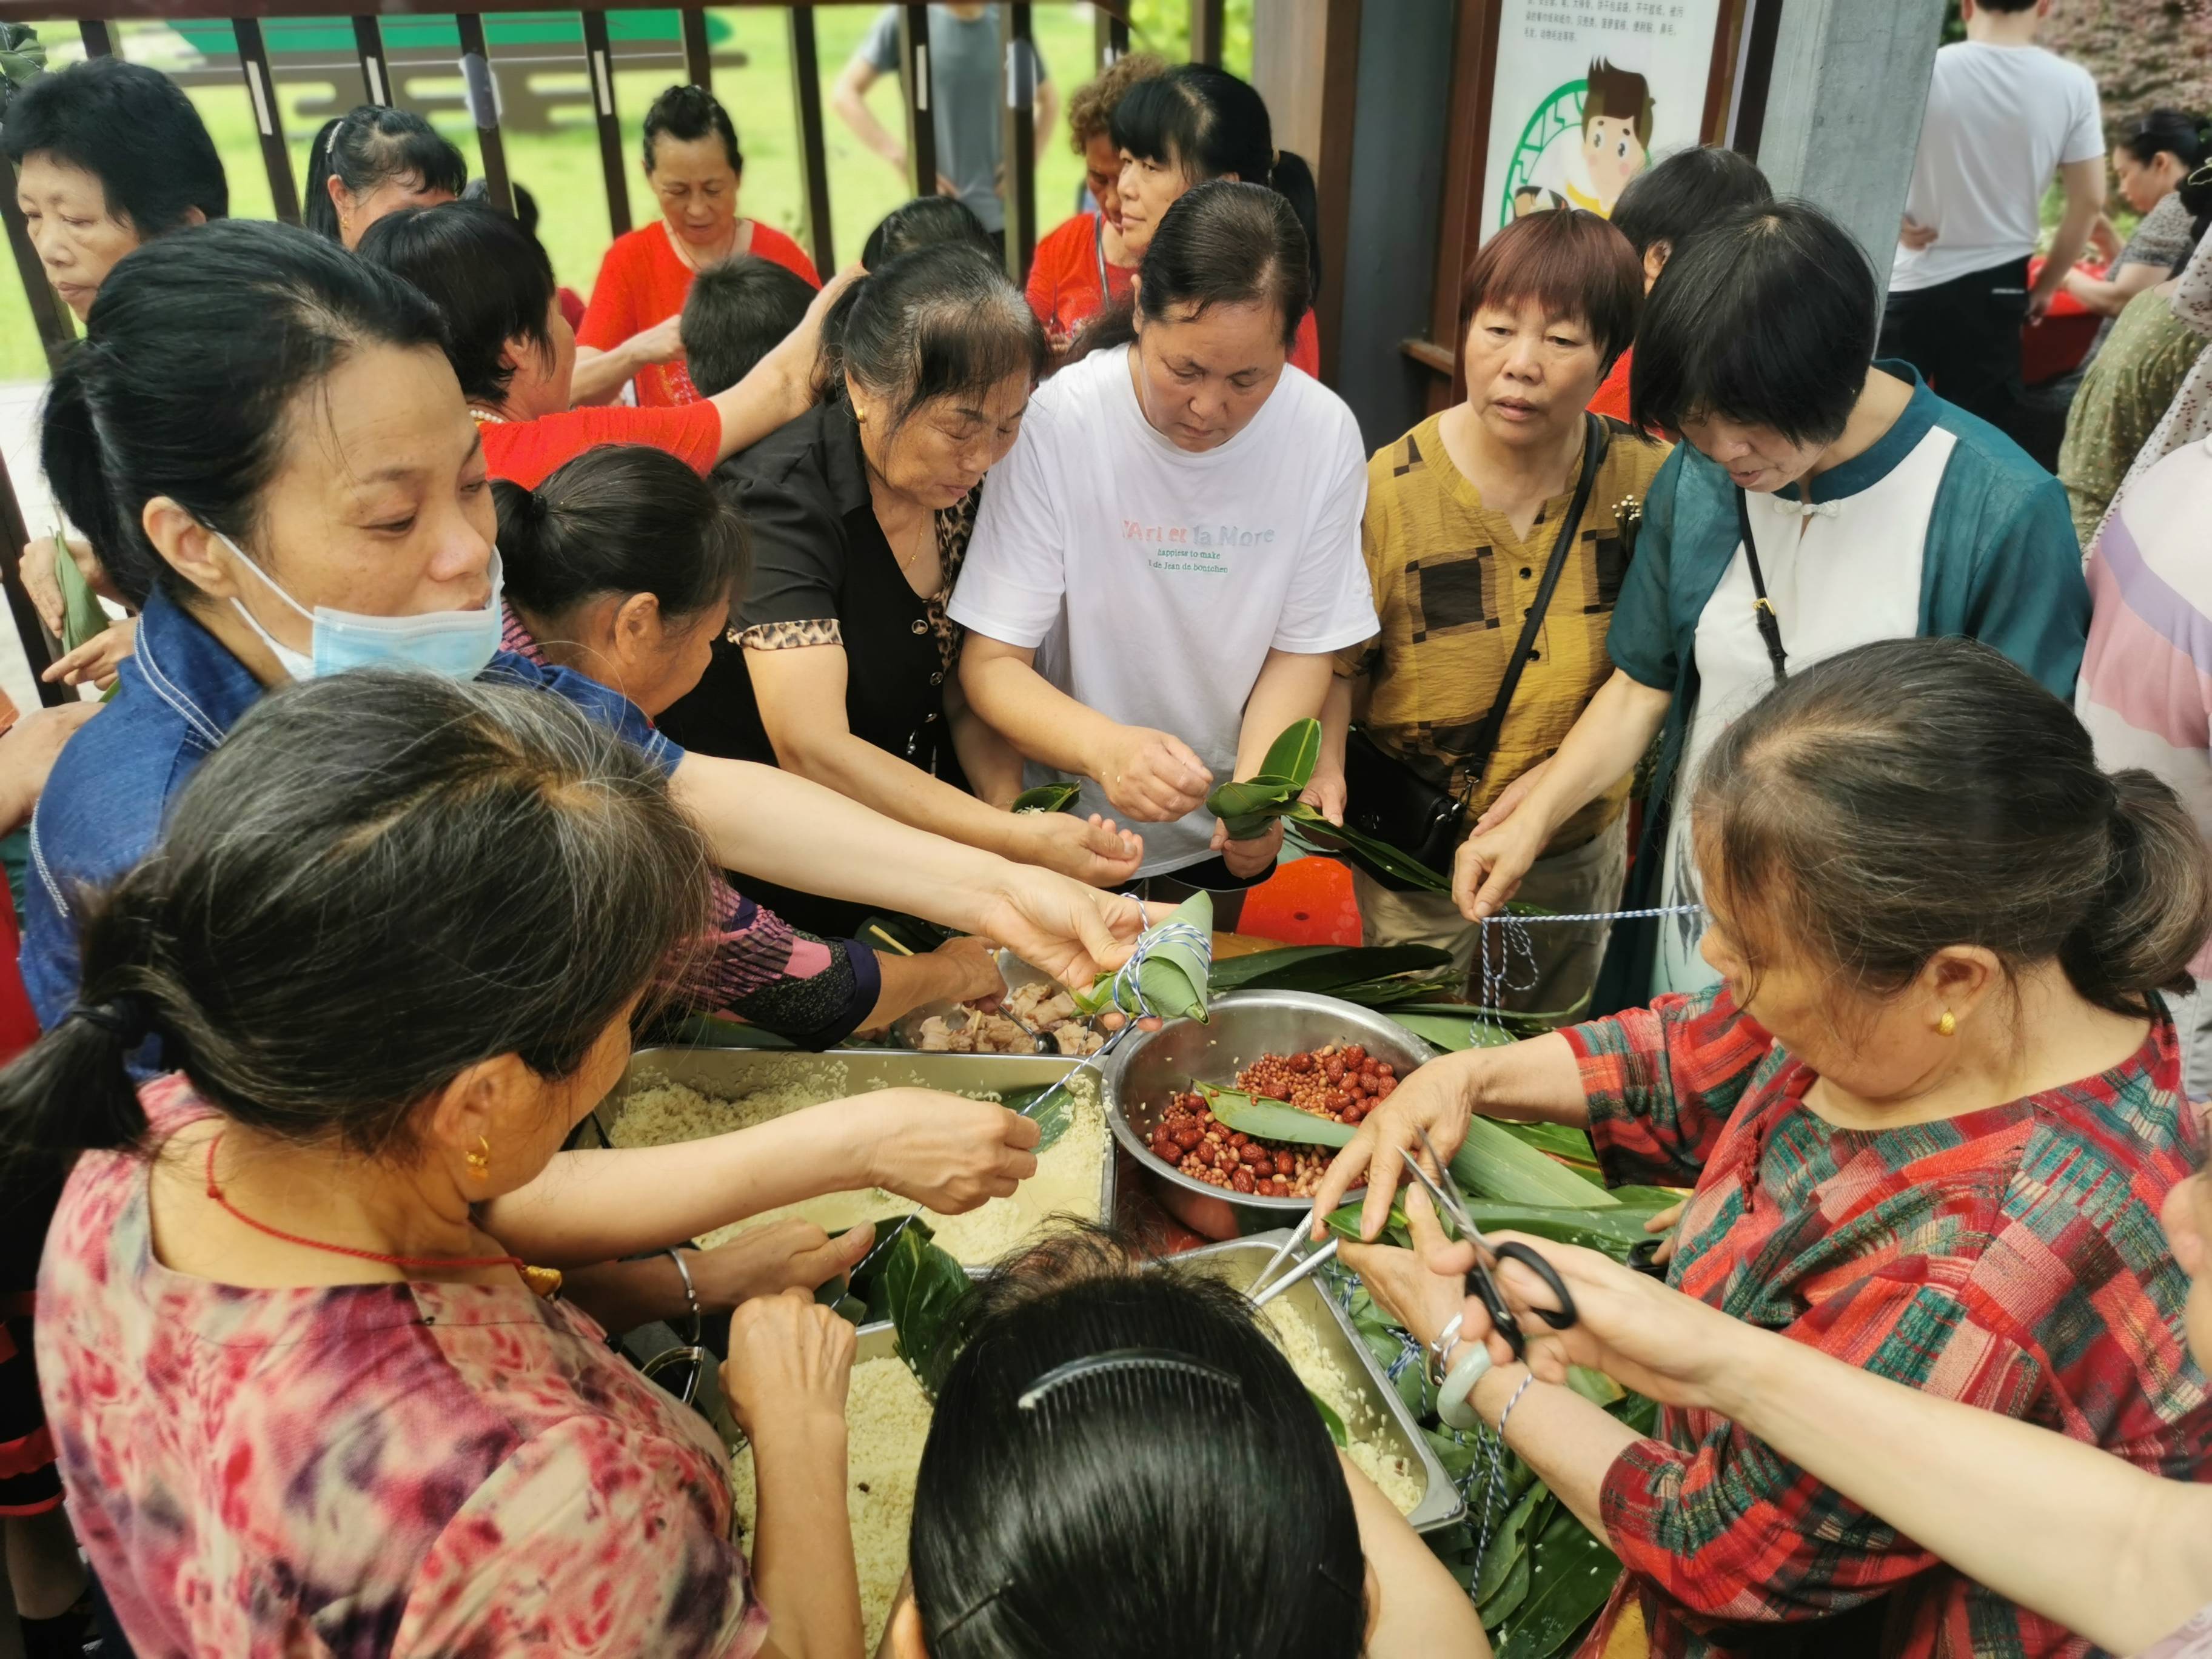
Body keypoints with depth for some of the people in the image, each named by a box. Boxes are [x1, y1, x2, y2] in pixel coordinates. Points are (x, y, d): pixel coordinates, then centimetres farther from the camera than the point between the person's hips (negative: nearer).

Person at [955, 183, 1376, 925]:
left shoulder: (1326, 433, -17)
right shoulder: (1055, 423, -25)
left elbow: (1302, 648, -7)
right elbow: (990, 663, -23)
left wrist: (1255, 783, -26)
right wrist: (1106, 748, -43)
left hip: (1219, 820, 3)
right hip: (1072, 810, -2)